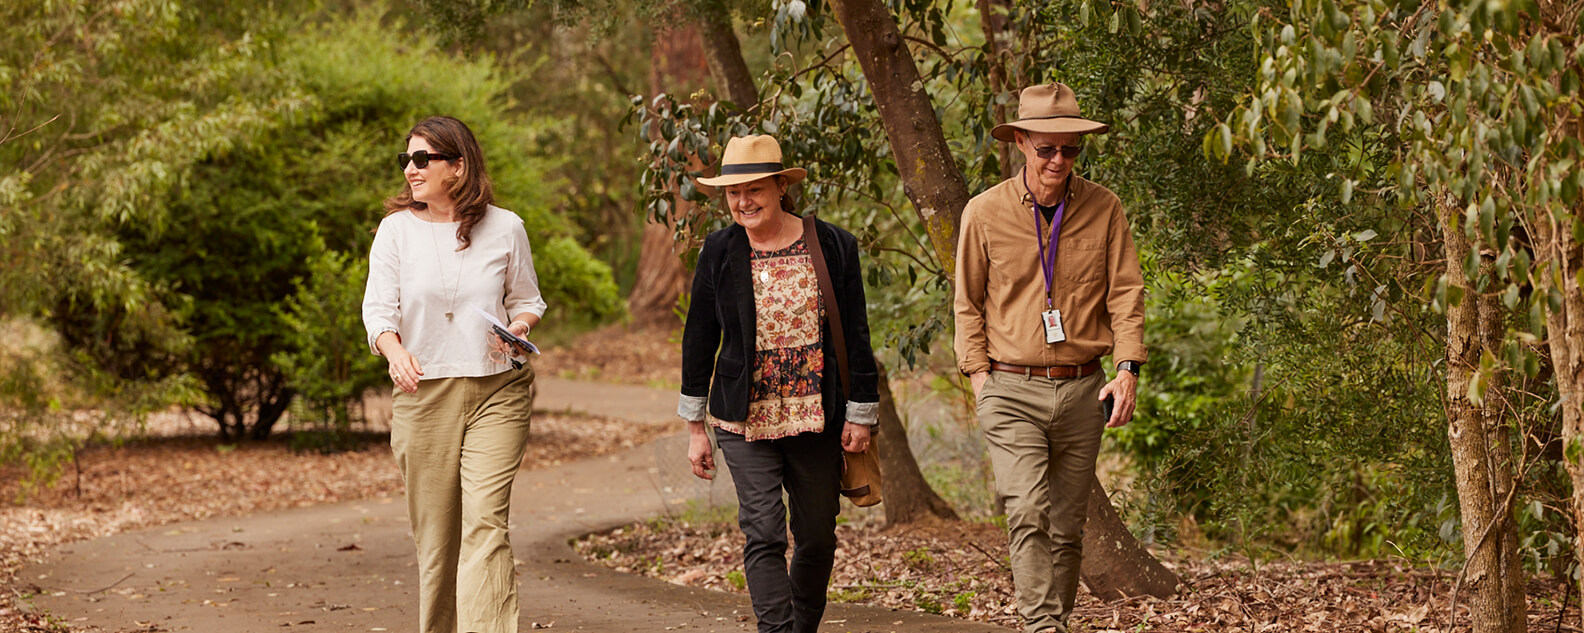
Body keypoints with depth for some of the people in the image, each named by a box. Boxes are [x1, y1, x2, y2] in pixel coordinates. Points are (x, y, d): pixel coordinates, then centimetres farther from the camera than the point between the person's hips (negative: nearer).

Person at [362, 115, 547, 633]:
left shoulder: (504, 228, 4)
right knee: (434, 530, 6)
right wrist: (395, 352, -23)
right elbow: (378, 306, -2)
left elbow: (527, 300, 15)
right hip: (423, 394, 1)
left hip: (496, 390, -1)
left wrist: (517, 328, -9)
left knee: (485, 522, -14)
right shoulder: (396, 228, 5)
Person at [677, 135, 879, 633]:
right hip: (745, 420, -1)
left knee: (817, 538, 9)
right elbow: (699, 340, 6)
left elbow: (855, 335, 3)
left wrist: (861, 414, 1)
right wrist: (696, 427, 6)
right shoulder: (719, 252, 0)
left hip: (818, 419, 1)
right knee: (764, 534, -11)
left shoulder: (833, 247, -1)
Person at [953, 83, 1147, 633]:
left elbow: (1126, 293, 5)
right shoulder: (985, 212, 1)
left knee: (1066, 527, 8)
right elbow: (968, 304, 9)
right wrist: (978, 373, 1)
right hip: (1012, 392, -2)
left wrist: (1127, 368, -6)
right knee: (1028, 512, -18)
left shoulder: (1103, 208, 4)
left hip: (1082, 391, 2)